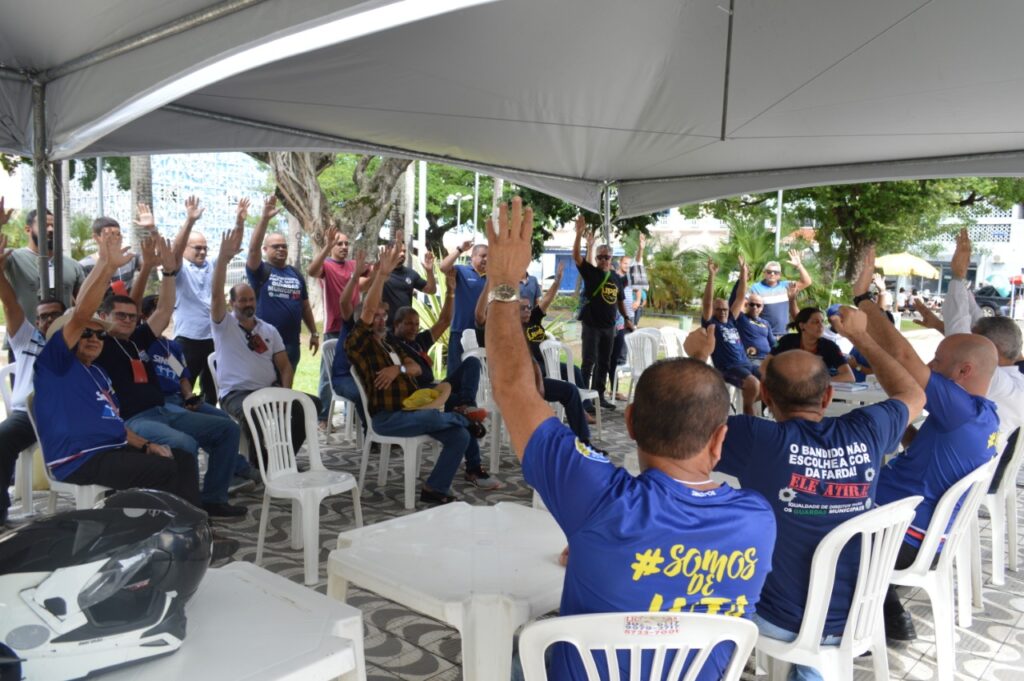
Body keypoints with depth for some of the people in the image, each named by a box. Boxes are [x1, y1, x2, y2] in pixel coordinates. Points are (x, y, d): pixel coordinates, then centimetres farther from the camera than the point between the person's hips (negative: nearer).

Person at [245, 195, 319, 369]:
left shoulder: (295, 274, 13)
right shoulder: (260, 271, -2)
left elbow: (305, 306, 17)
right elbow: (253, 248, -21)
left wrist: (314, 333, 15)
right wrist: (264, 218, -31)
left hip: (292, 343, 5)